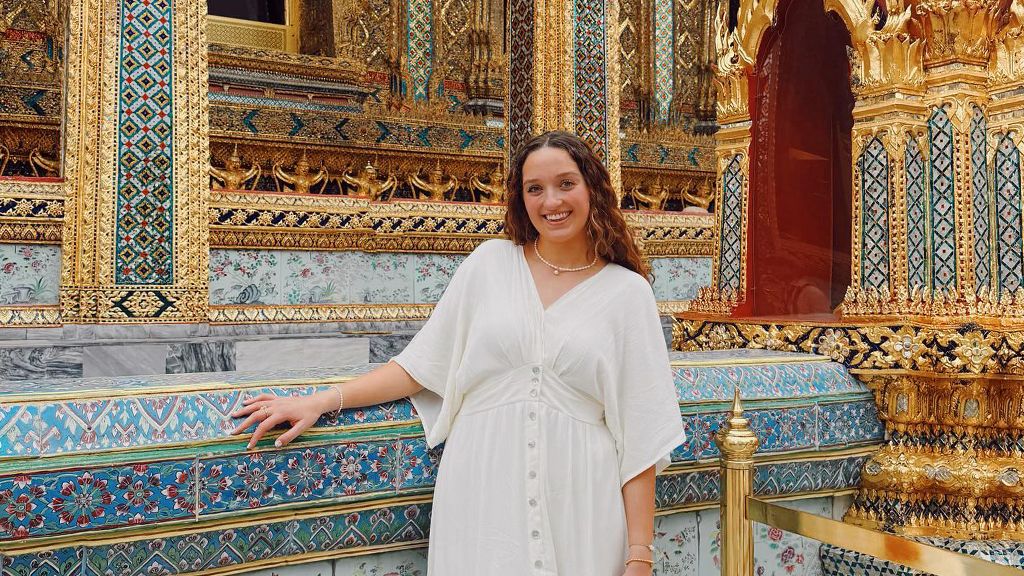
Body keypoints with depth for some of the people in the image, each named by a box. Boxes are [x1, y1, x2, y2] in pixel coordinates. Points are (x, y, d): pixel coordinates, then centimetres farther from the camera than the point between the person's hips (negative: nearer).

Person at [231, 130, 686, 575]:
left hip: (577, 507, 0)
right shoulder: (490, 262, 4)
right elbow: (423, 362, 7)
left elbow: (638, 434, -1)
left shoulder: (629, 291, 1)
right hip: (480, 498, 1)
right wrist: (321, 402, -2)